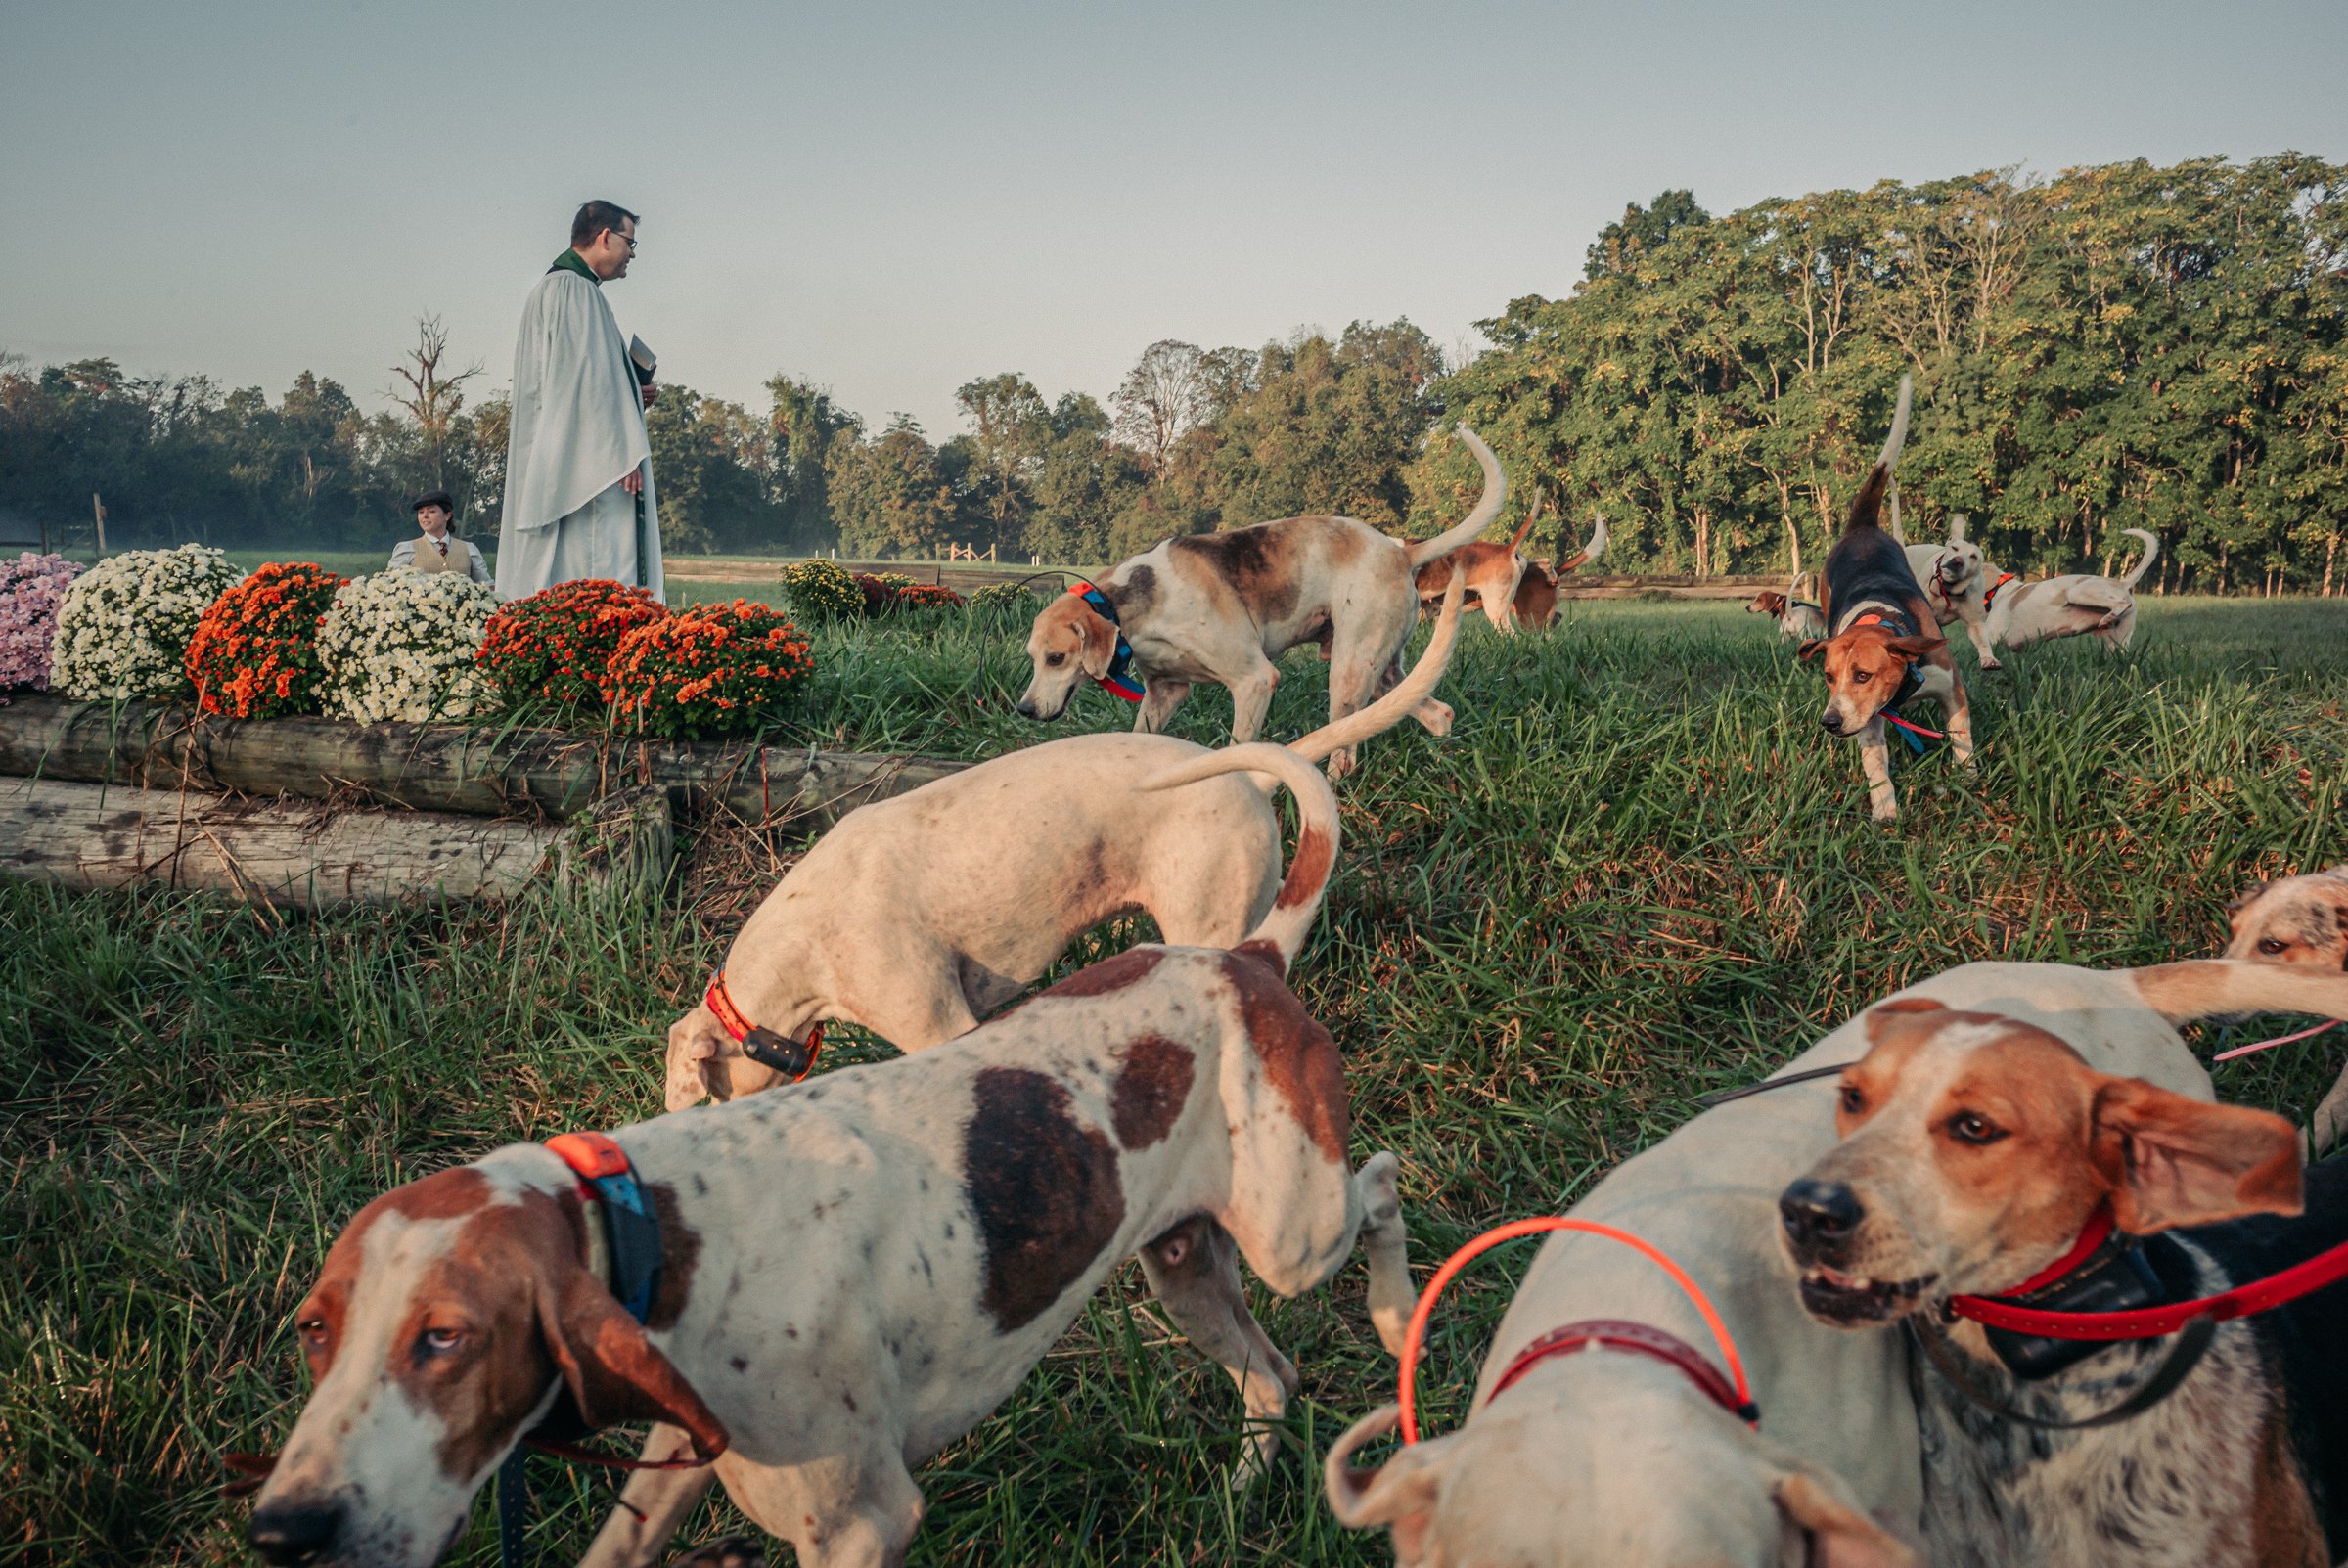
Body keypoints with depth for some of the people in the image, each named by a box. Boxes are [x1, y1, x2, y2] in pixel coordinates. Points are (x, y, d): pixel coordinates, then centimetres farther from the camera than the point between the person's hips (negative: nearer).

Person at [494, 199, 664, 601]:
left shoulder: (548, 290, 24)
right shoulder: (576, 289, -9)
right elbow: (588, 375, -18)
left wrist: (630, 395, 16)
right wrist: (620, 453, -20)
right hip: (588, 467, -11)